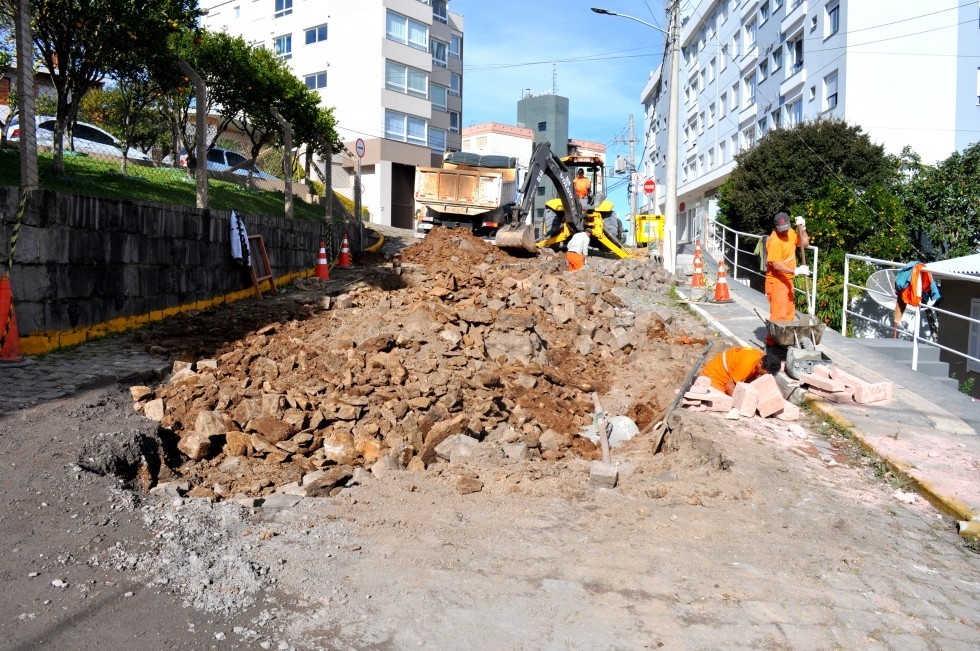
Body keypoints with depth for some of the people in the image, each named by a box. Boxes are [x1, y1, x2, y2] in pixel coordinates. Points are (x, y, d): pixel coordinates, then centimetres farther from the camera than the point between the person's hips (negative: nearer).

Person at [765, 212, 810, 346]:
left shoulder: (790, 233, 4)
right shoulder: (774, 241, -23)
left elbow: (805, 243, 14)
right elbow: (776, 265, -26)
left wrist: (802, 228, 0)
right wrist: (796, 271, -31)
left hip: (787, 280, 9)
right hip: (776, 281, -9)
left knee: (789, 312, 15)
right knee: (778, 314, -8)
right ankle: (772, 340, 1)